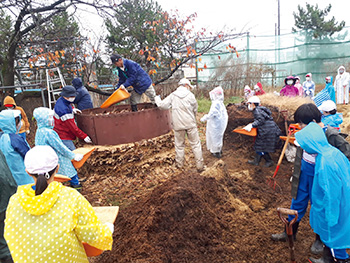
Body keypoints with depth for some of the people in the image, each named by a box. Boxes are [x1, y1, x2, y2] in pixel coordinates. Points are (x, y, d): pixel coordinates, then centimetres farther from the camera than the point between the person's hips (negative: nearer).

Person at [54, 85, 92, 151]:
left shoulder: (61, 100, 2)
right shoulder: (63, 109, -27)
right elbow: (72, 127, -24)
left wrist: (72, 109, 10)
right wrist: (84, 136, -18)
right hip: (63, 136, -10)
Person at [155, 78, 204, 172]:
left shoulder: (172, 96, 0)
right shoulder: (190, 95, -3)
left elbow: (162, 105, -1)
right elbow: (195, 109, 6)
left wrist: (157, 98, 20)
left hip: (178, 125, 2)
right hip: (190, 124, -1)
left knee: (179, 145, 16)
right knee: (195, 144, 7)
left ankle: (180, 164, 27)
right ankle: (199, 165, 11)